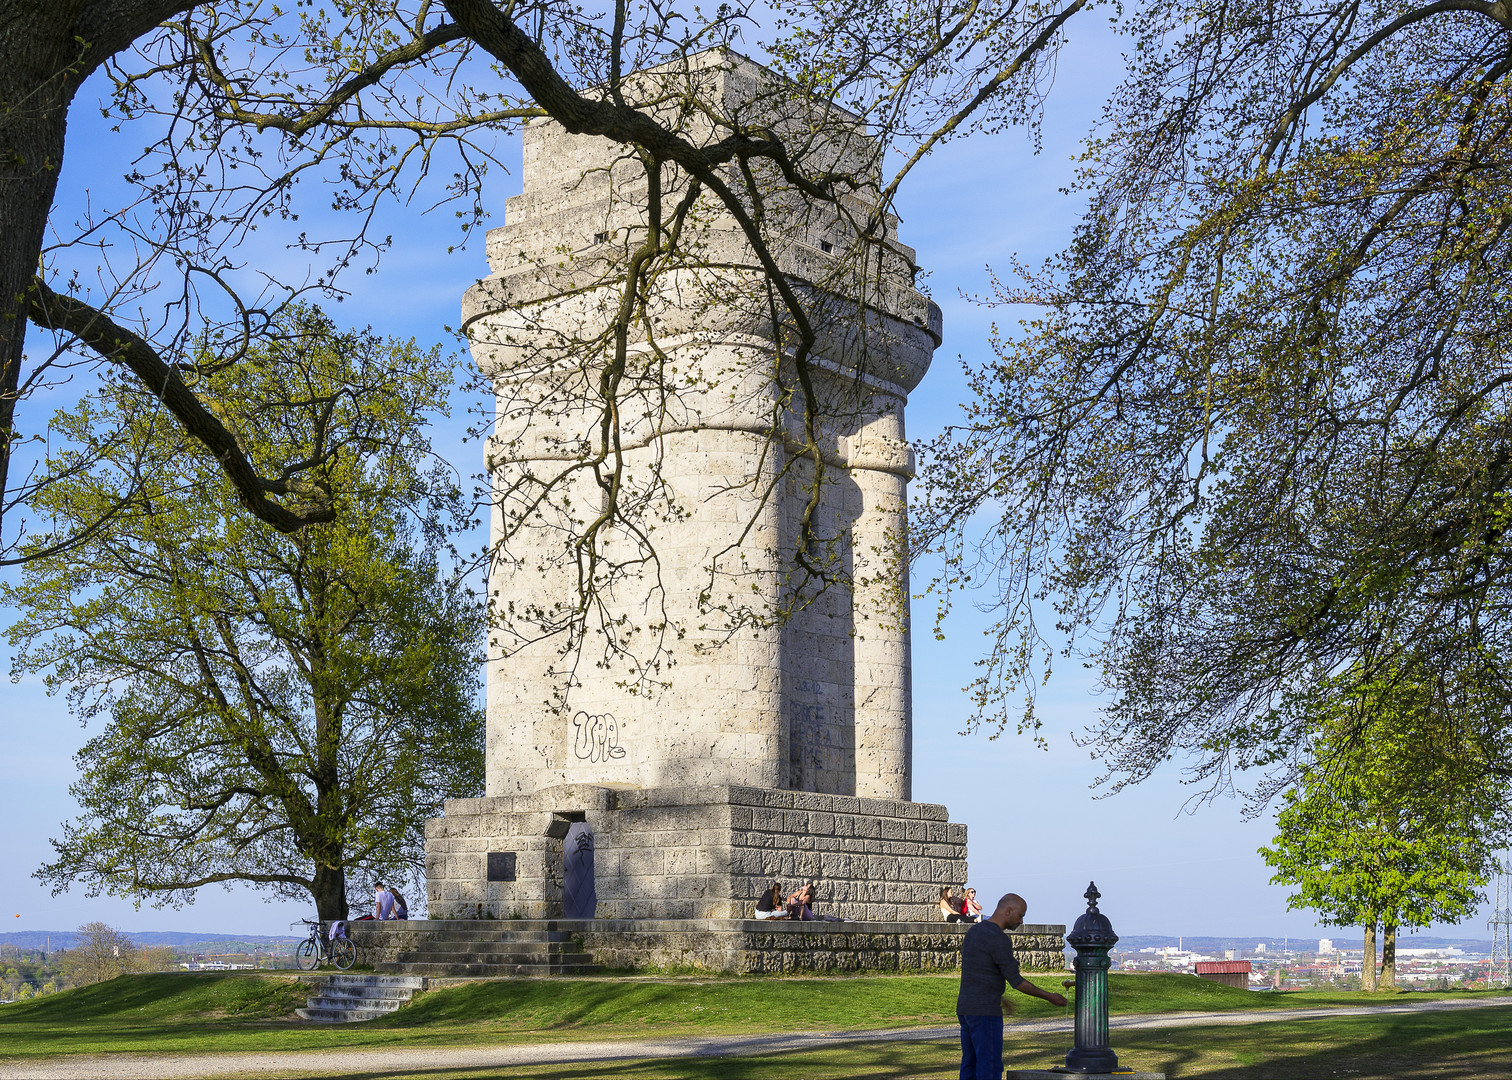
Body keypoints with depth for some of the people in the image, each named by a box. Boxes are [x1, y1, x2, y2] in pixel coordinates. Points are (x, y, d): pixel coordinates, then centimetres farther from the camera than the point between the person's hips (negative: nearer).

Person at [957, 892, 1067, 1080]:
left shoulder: (972, 933, 14)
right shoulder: (1000, 941, -16)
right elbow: (1016, 981, -14)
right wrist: (1048, 997, -3)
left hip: (966, 1010, 9)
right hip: (985, 1013, -9)